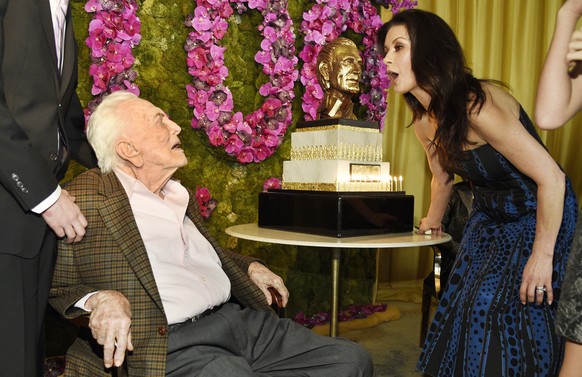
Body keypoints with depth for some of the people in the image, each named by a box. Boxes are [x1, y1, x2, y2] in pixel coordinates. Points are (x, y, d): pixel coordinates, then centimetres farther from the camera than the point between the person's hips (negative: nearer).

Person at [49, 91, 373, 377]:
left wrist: (249, 267, 18)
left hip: (241, 317, 8)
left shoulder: (179, 196, 20)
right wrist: (101, 300, -23)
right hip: (172, 343, -8)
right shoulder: (88, 198, -4)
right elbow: (59, 286, -3)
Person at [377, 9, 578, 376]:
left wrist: (542, 256, -24)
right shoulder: (424, 124, -5)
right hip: (489, 218, 7)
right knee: (464, 306, 7)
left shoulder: (476, 105, -30)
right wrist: (433, 221, 28)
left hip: (540, 215, -7)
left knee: (499, 309, -8)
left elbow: (551, 177, -28)